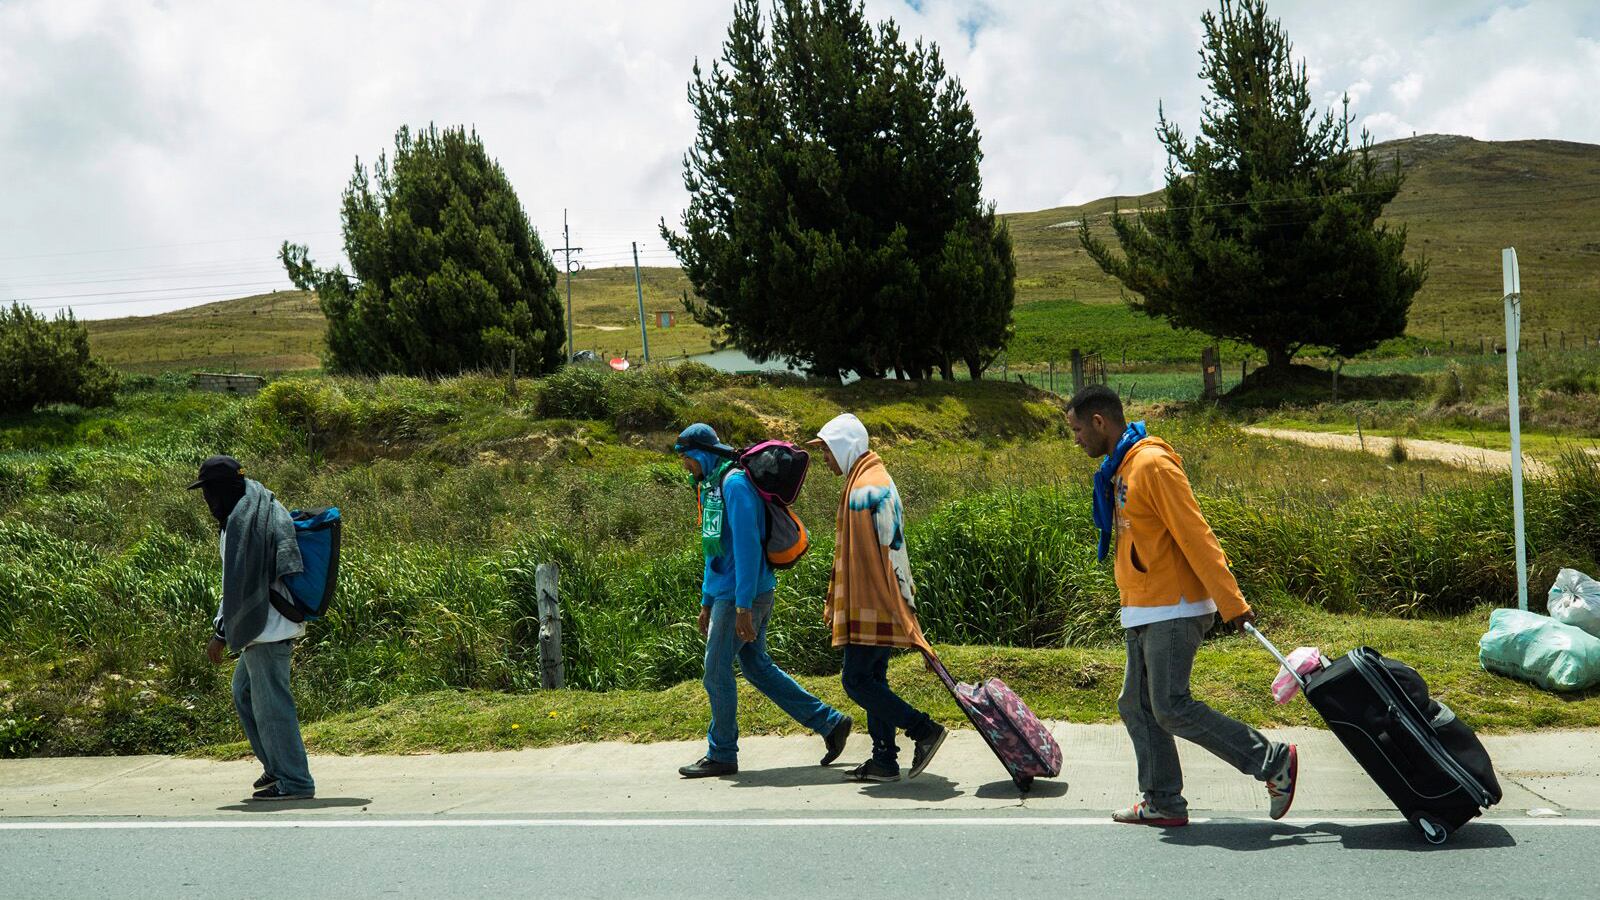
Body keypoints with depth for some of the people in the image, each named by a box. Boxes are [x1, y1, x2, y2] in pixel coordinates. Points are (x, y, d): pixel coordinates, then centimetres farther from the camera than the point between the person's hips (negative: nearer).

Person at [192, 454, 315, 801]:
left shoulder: (241, 521, -17)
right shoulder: (263, 509, 13)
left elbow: (238, 584, -19)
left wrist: (220, 632, -13)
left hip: (265, 628, -10)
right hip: (274, 625, 10)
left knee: (271, 705, -3)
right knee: (243, 693, 23)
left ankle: (294, 781, 2)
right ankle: (276, 765, 29)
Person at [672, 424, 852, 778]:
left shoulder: (734, 483, -16)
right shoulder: (711, 486, 16)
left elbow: (747, 545, -22)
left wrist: (743, 605, -24)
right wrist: (706, 603, 24)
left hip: (743, 595, -10)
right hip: (725, 594, 10)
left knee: (717, 672, -2)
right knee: (757, 667, 13)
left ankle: (721, 755, 11)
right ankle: (830, 722, 19)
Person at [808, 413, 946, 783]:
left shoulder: (870, 488, -17)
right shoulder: (861, 482, 16)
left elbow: (892, 549, -20)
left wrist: (906, 605, -20)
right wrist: (835, 603, 24)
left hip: (874, 607, -10)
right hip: (870, 606, 10)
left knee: (857, 680, -8)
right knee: (873, 681, 11)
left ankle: (924, 730, -6)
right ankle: (884, 762, 15)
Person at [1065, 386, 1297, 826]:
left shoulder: (1152, 463, -16)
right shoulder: (1118, 471, 15)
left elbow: (1195, 535, -19)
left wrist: (1231, 603, -20)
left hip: (1173, 611, -10)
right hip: (1142, 613, 10)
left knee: (1172, 709, -10)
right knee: (1137, 708, 10)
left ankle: (1274, 762, -1)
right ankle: (1163, 803, 17)